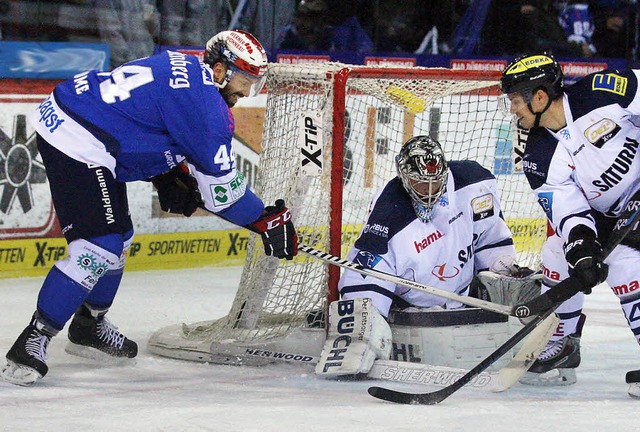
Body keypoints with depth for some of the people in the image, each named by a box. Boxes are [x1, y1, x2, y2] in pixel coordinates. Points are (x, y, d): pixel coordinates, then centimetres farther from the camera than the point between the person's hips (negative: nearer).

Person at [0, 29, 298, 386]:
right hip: (77, 145, -11)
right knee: (99, 248, -14)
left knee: (119, 237, 22)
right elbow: (221, 184, -12)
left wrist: (172, 178, 15)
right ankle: (33, 341, -13)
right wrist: (266, 220, -2)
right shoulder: (205, 103, -15)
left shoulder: (186, 70, 14)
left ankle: (89, 326, 37)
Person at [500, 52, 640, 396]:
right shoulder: (540, 159, -9)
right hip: (609, 212, 7)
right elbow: (567, 209, -13)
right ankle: (562, 346, 19)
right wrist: (582, 247, -32)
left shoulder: (602, 92, -25)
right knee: (557, 255, 1)